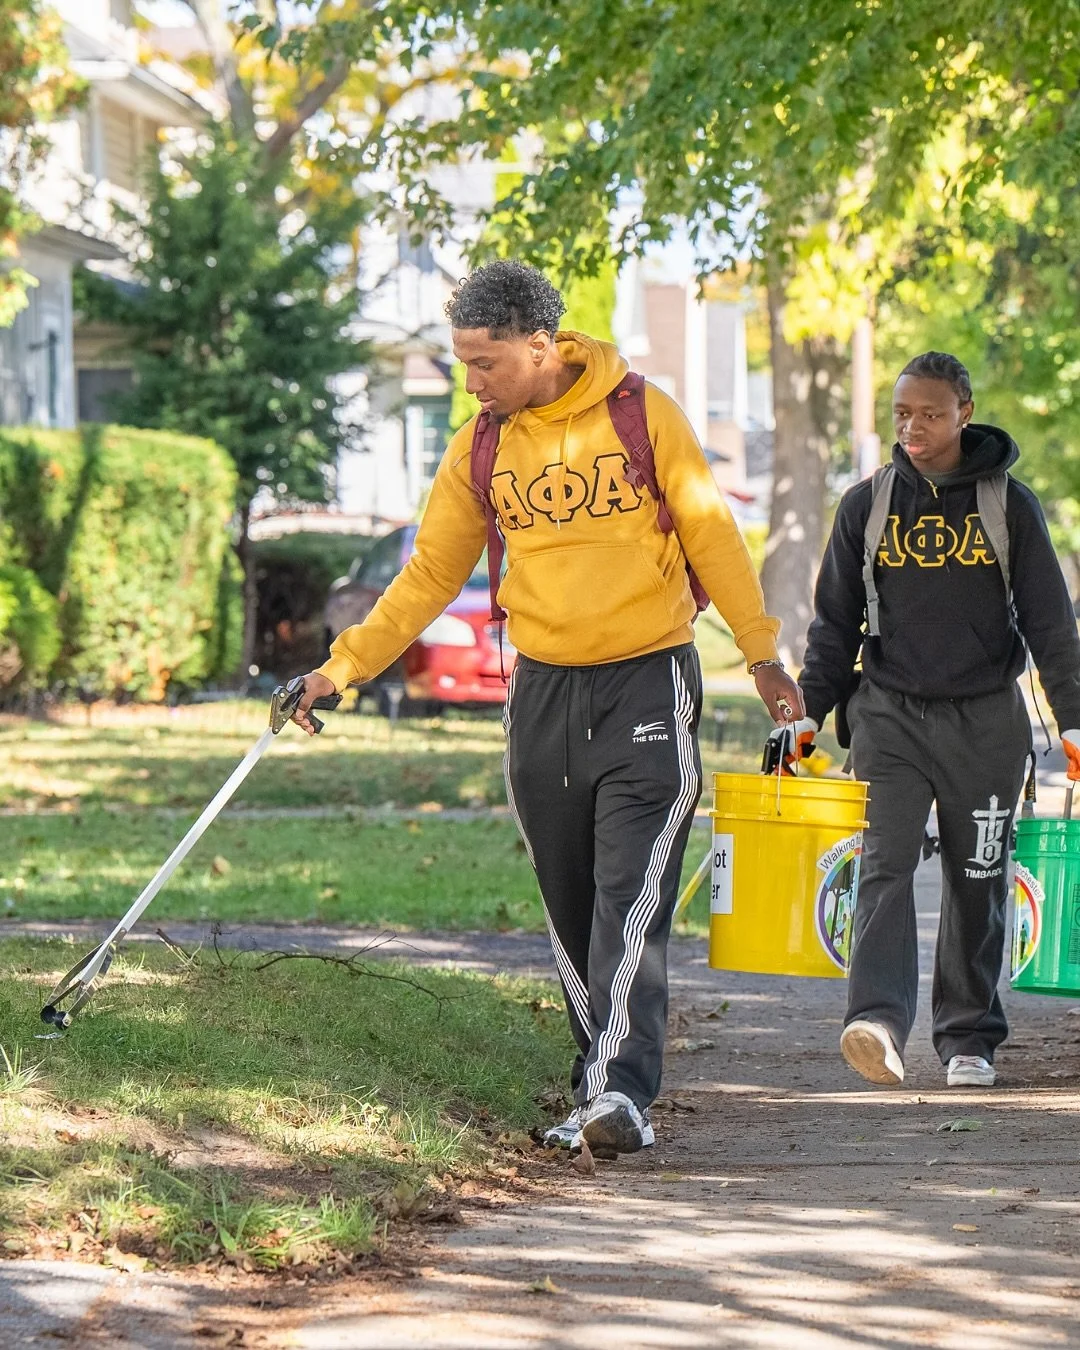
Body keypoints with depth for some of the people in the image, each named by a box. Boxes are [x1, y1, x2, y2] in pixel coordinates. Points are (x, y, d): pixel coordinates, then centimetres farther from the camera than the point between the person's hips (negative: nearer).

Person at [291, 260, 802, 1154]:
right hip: (542, 693, 4)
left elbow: (711, 534, 2)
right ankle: (606, 1093, 12)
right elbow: (432, 574, 11)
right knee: (571, 908, 5)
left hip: (647, 685, -4)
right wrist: (344, 665, 5)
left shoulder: (643, 414, -5)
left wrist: (762, 653, 4)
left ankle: (621, 1090, -20)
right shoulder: (480, 448, 4)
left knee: (632, 899, -13)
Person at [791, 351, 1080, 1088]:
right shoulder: (867, 504, 4)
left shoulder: (1010, 504, 0)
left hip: (986, 721, 0)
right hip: (890, 715, 1)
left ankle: (969, 1039, 18)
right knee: (885, 864, -16)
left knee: (977, 882, 6)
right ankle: (879, 1022, -29)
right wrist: (809, 713, 6)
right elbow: (836, 621, 11)